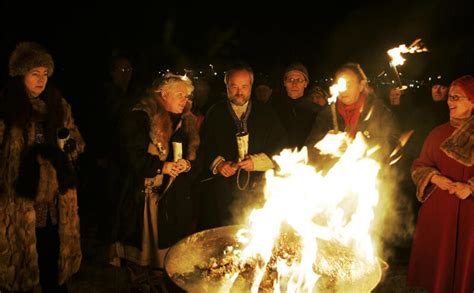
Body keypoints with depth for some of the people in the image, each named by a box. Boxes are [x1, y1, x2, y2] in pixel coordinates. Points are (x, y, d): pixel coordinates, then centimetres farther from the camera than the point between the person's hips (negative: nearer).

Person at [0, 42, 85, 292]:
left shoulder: (58, 105, 10)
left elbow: (77, 143, 13)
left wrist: (68, 143, -7)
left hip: (56, 202, 4)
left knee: (55, 263, 13)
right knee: (21, 260, 6)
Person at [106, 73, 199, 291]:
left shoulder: (185, 122, 10)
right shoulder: (139, 118, -6)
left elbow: (193, 155, 13)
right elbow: (133, 156, -12)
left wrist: (187, 164, -9)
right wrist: (162, 166, -17)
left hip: (170, 198, 4)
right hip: (139, 196, -3)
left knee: (163, 244, 7)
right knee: (139, 243, 6)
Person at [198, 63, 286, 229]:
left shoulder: (266, 114, 9)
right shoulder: (215, 113, 10)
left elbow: (280, 147, 5)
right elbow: (203, 146, 8)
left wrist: (257, 161, -9)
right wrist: (217, 163, -10)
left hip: (257, 190, 0)